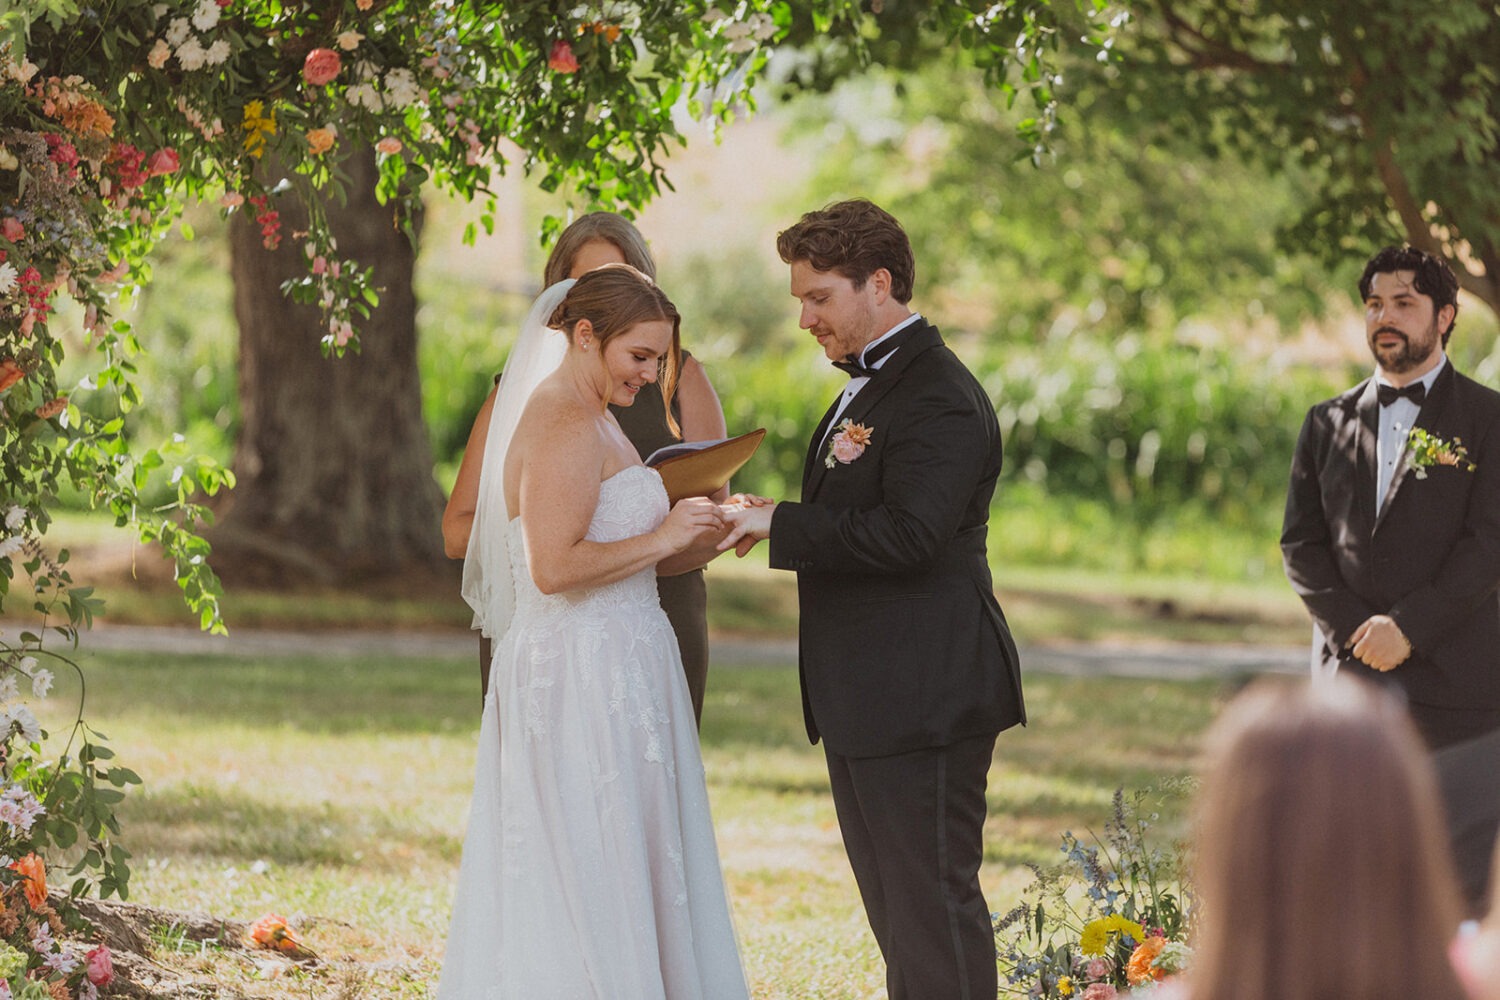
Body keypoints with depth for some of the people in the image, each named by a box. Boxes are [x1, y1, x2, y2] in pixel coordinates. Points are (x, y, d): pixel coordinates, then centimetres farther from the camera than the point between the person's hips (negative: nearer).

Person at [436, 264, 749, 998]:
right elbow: (554, 567, -24)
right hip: (583, 681, -10)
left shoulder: (586, 421, 17)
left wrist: (710, 539, 6)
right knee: (590, 875, -7)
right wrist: (661, 539, -16)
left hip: (611, 671, 10)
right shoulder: (568, 429, -15)